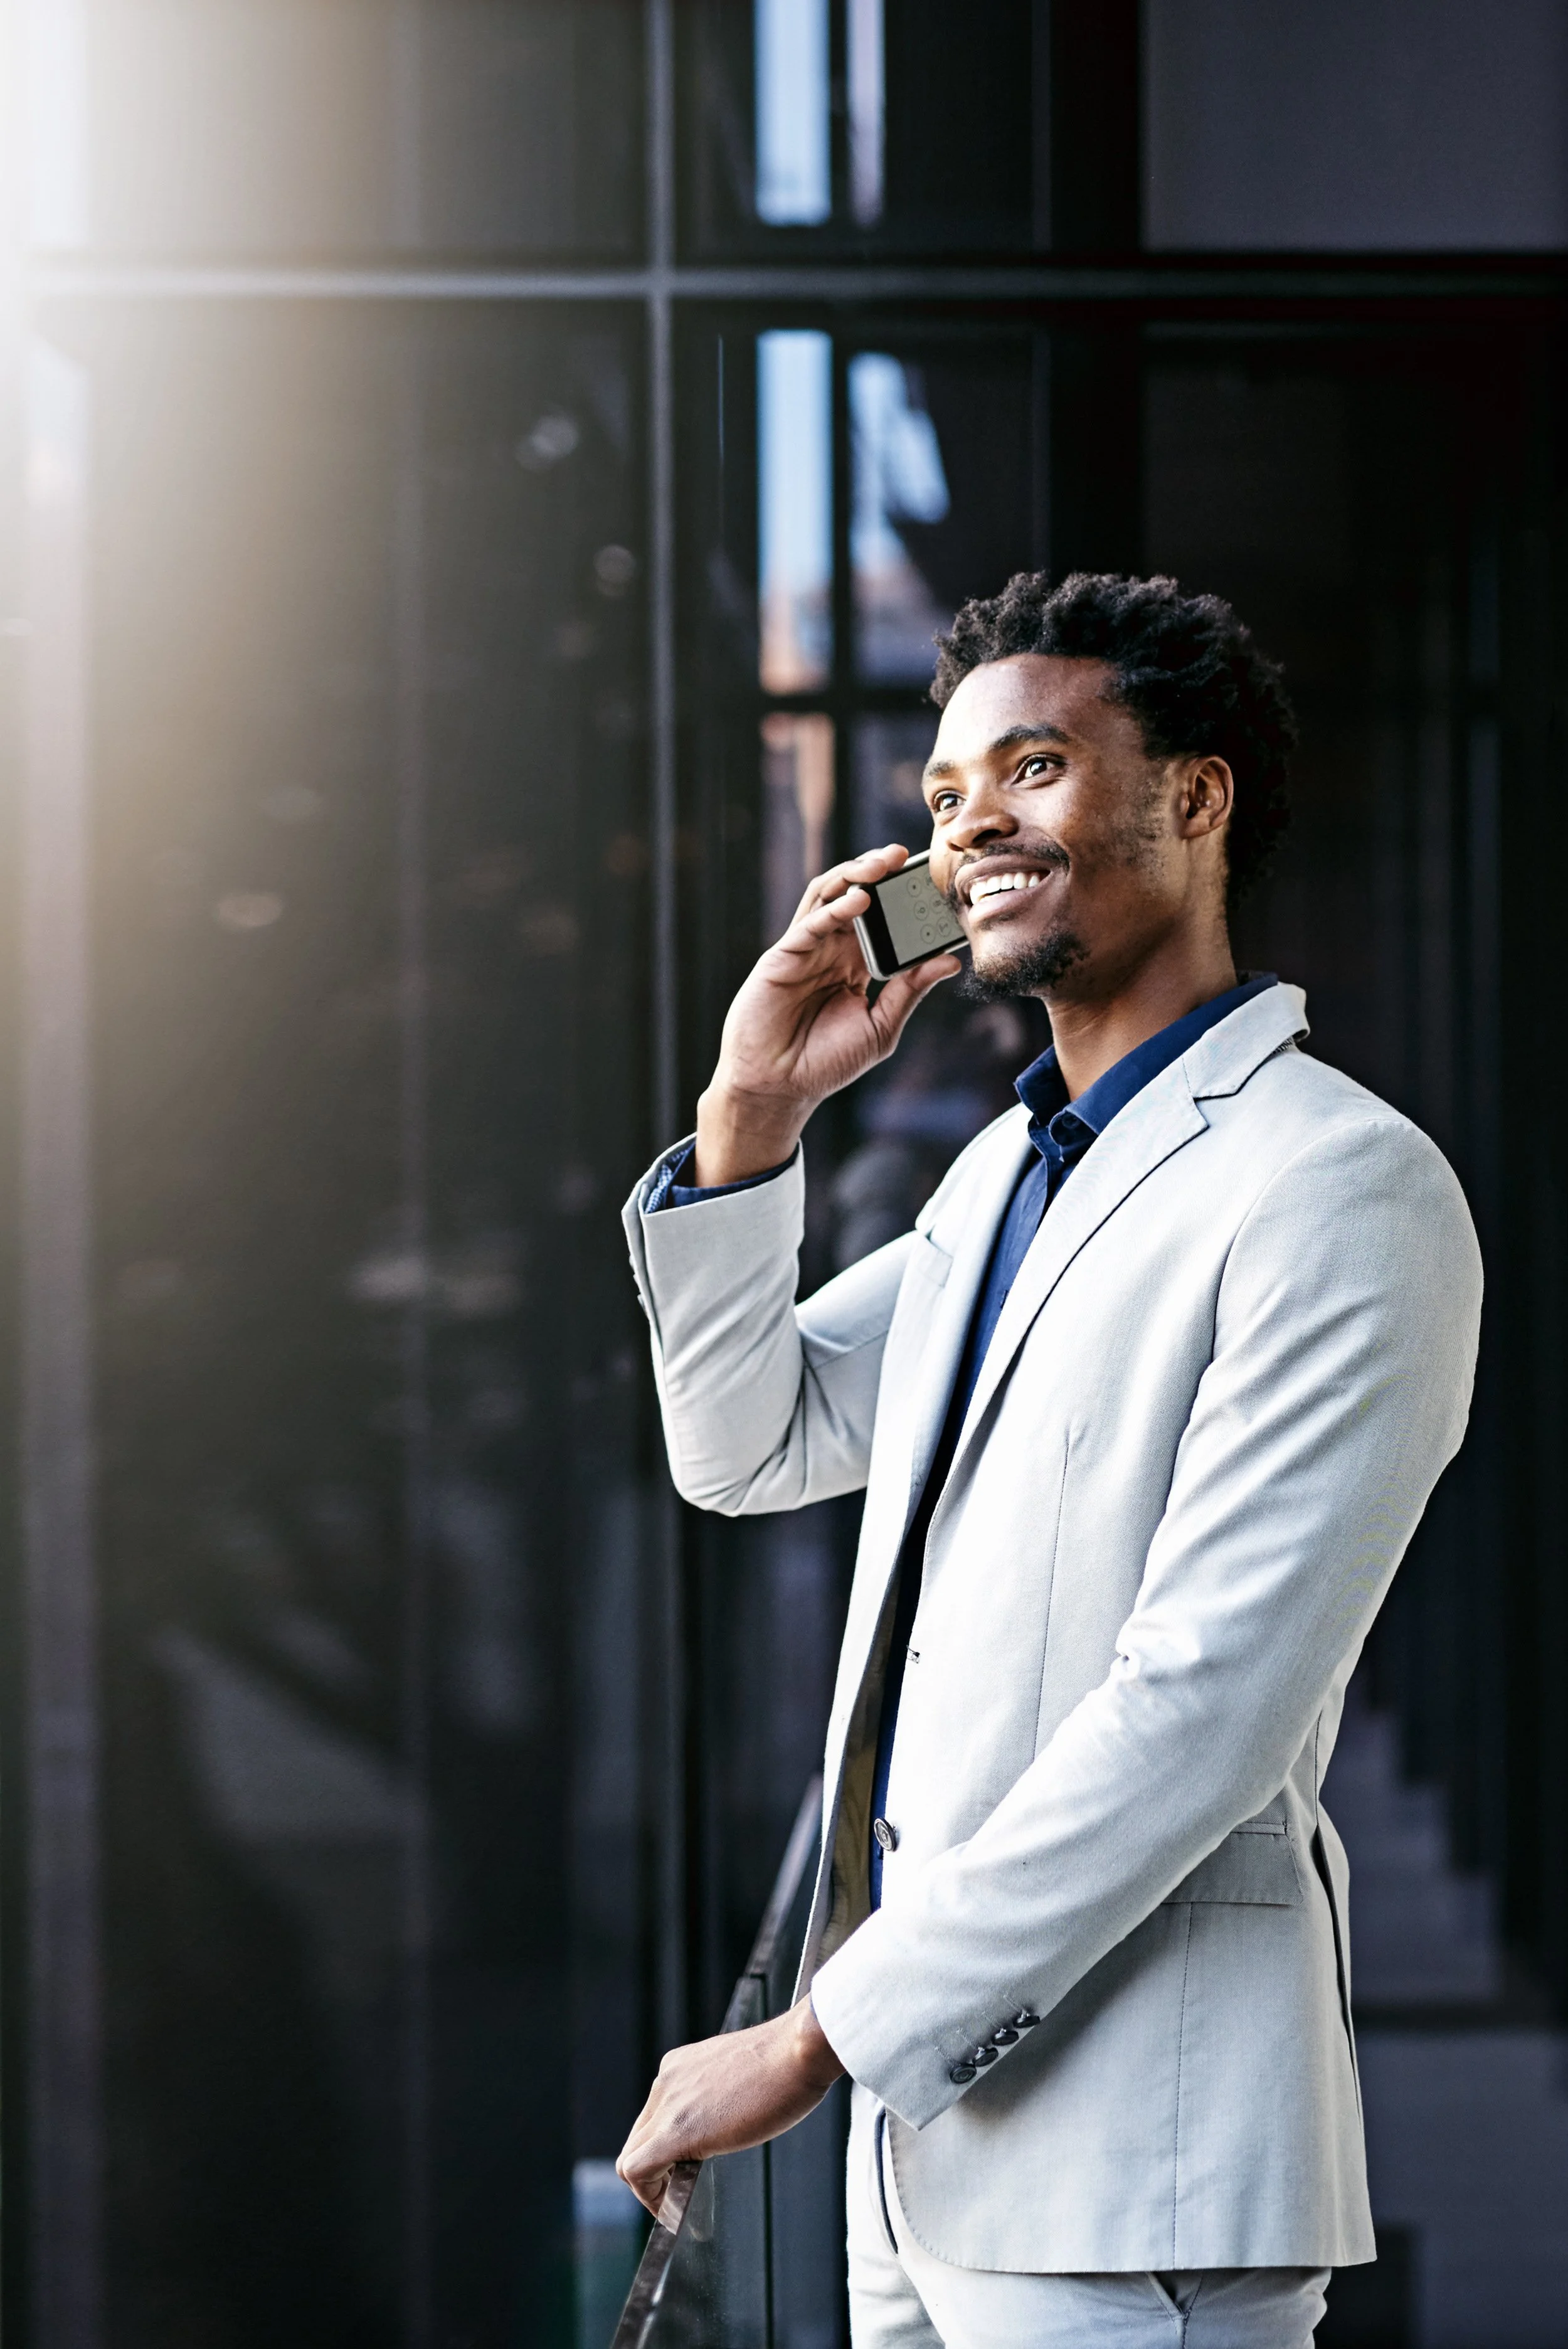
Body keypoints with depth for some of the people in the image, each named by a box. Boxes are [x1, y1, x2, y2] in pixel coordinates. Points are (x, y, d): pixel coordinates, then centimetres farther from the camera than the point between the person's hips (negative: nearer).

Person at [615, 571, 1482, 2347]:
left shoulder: (1340, 1189, -13)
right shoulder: (1010, 1168, 17)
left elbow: (1203, 1707, -20)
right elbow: (748, 1446, 20)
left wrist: (815, 2037, -19)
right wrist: (749, 1118, 4)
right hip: (935, 2104, 8)